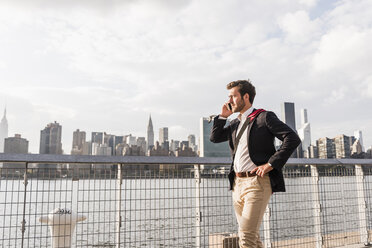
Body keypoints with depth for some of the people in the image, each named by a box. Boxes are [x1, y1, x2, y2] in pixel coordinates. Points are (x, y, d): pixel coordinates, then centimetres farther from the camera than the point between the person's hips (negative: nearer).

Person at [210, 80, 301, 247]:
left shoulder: (264, 117, -3)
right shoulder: (235, 123, 18)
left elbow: (293, 139, -11)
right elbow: (215, 138, 21)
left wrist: (271, 164, -15)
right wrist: (223, 116, 11)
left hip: (257, 183, -7)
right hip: (237, 183, 7)